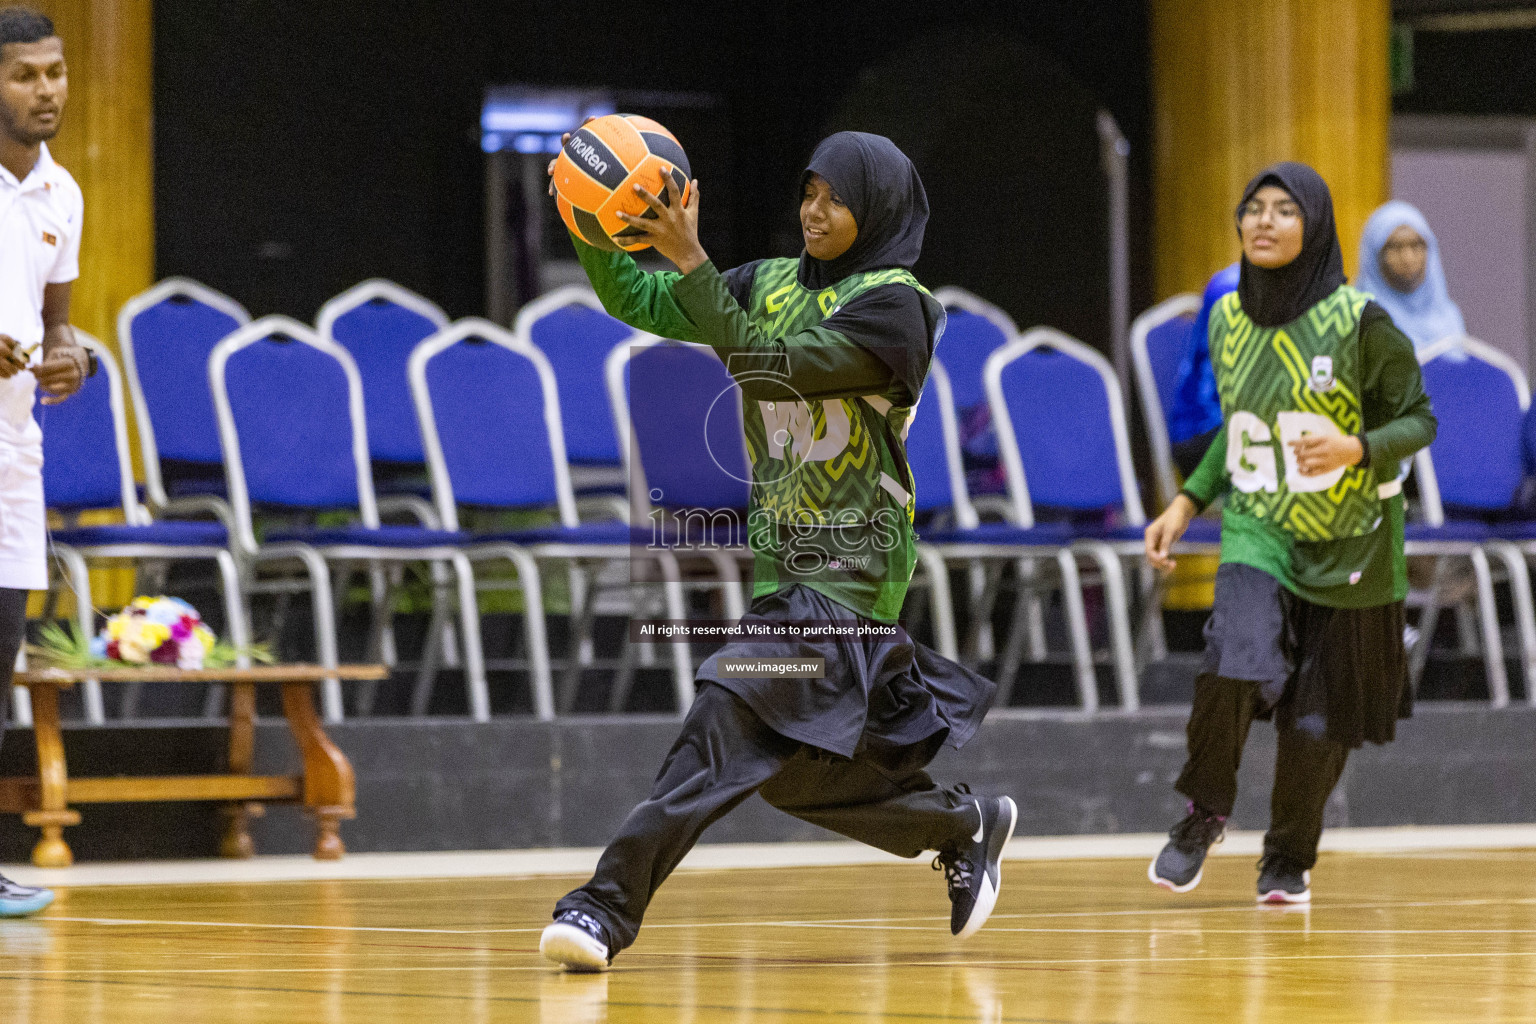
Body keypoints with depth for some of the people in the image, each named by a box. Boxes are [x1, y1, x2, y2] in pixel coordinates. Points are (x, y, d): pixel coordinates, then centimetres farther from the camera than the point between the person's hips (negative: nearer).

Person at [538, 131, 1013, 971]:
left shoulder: (894, 305, -10)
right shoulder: (771, 285, 11)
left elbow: (771, 366, -21)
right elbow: (640, 303, 4)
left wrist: (689, 260, -26)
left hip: (850, 569, -8)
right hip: (779, 562, 8)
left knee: (732, 708, -22)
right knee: (792, 773, 11)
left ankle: (612, 905, -28)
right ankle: (968, 825, 32)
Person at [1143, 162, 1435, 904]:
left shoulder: (1359, 322, -12)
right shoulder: (1229, 319, 3)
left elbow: (1417, 422, -6)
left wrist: (1356, 448, -24)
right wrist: (1188, 501, 10)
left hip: (1348, 548, -2)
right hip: (1257, 532, 2)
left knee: (1317, 719, 3)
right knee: (1235, 663, -23)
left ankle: (1288, 860, 26)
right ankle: (1203, 816, 0)